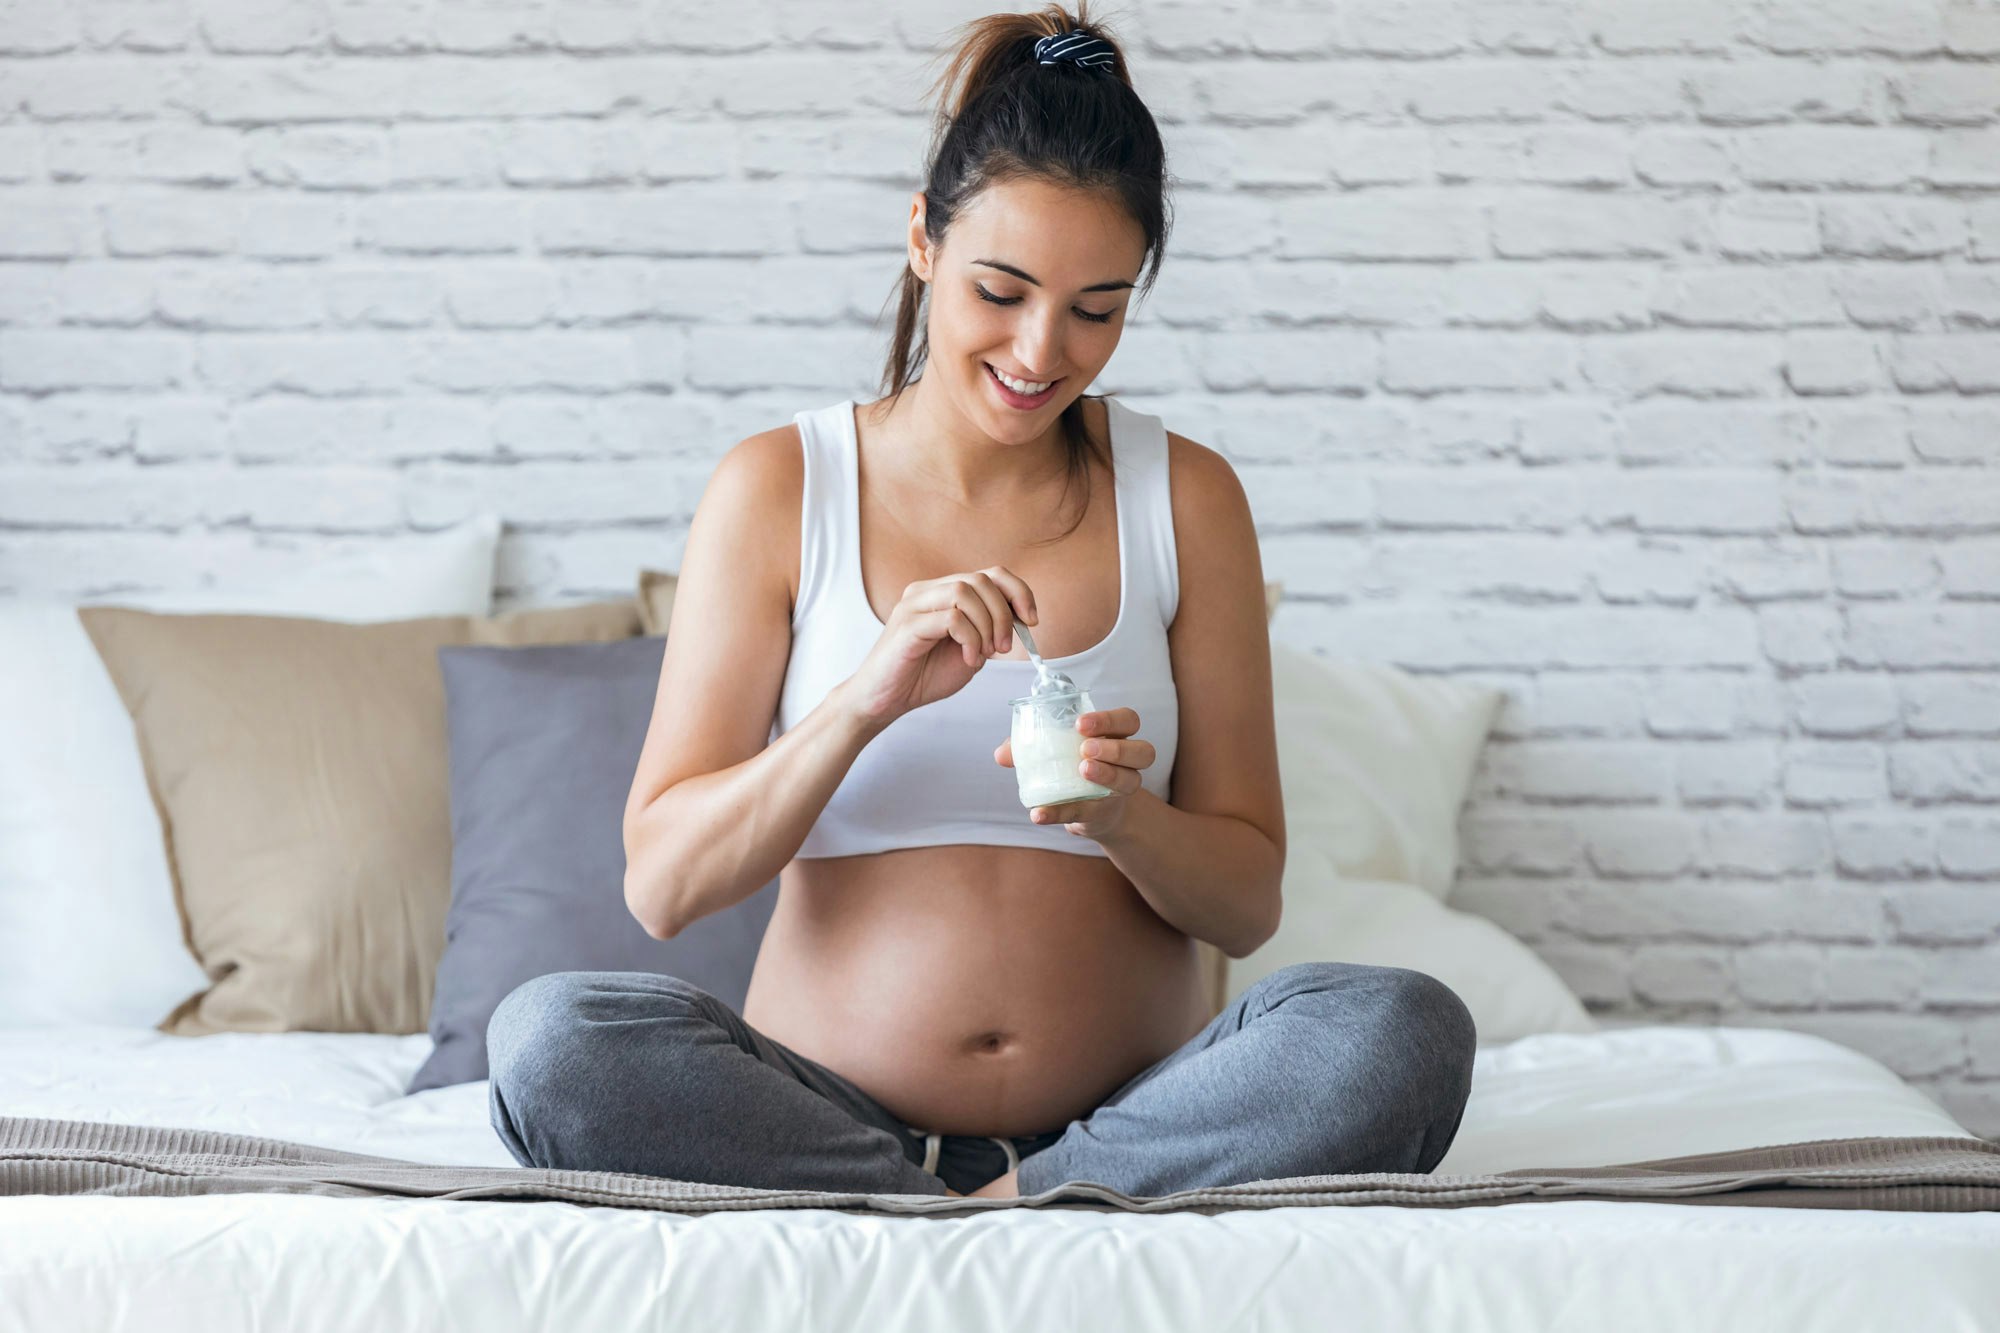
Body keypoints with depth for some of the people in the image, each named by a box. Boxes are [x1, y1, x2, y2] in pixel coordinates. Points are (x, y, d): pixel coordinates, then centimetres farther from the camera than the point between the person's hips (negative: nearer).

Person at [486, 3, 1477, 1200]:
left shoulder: (1187, 499, 6)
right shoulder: (777, 490, 3)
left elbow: (1247, 905, 7)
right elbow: (663, 886, -4)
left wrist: (1122, 810, -15)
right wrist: (865, 703, -19)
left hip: (1126, 1111, 0)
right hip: (831, 1106, 0)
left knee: (1406, 1034, -28)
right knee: (551, 1039, -29)